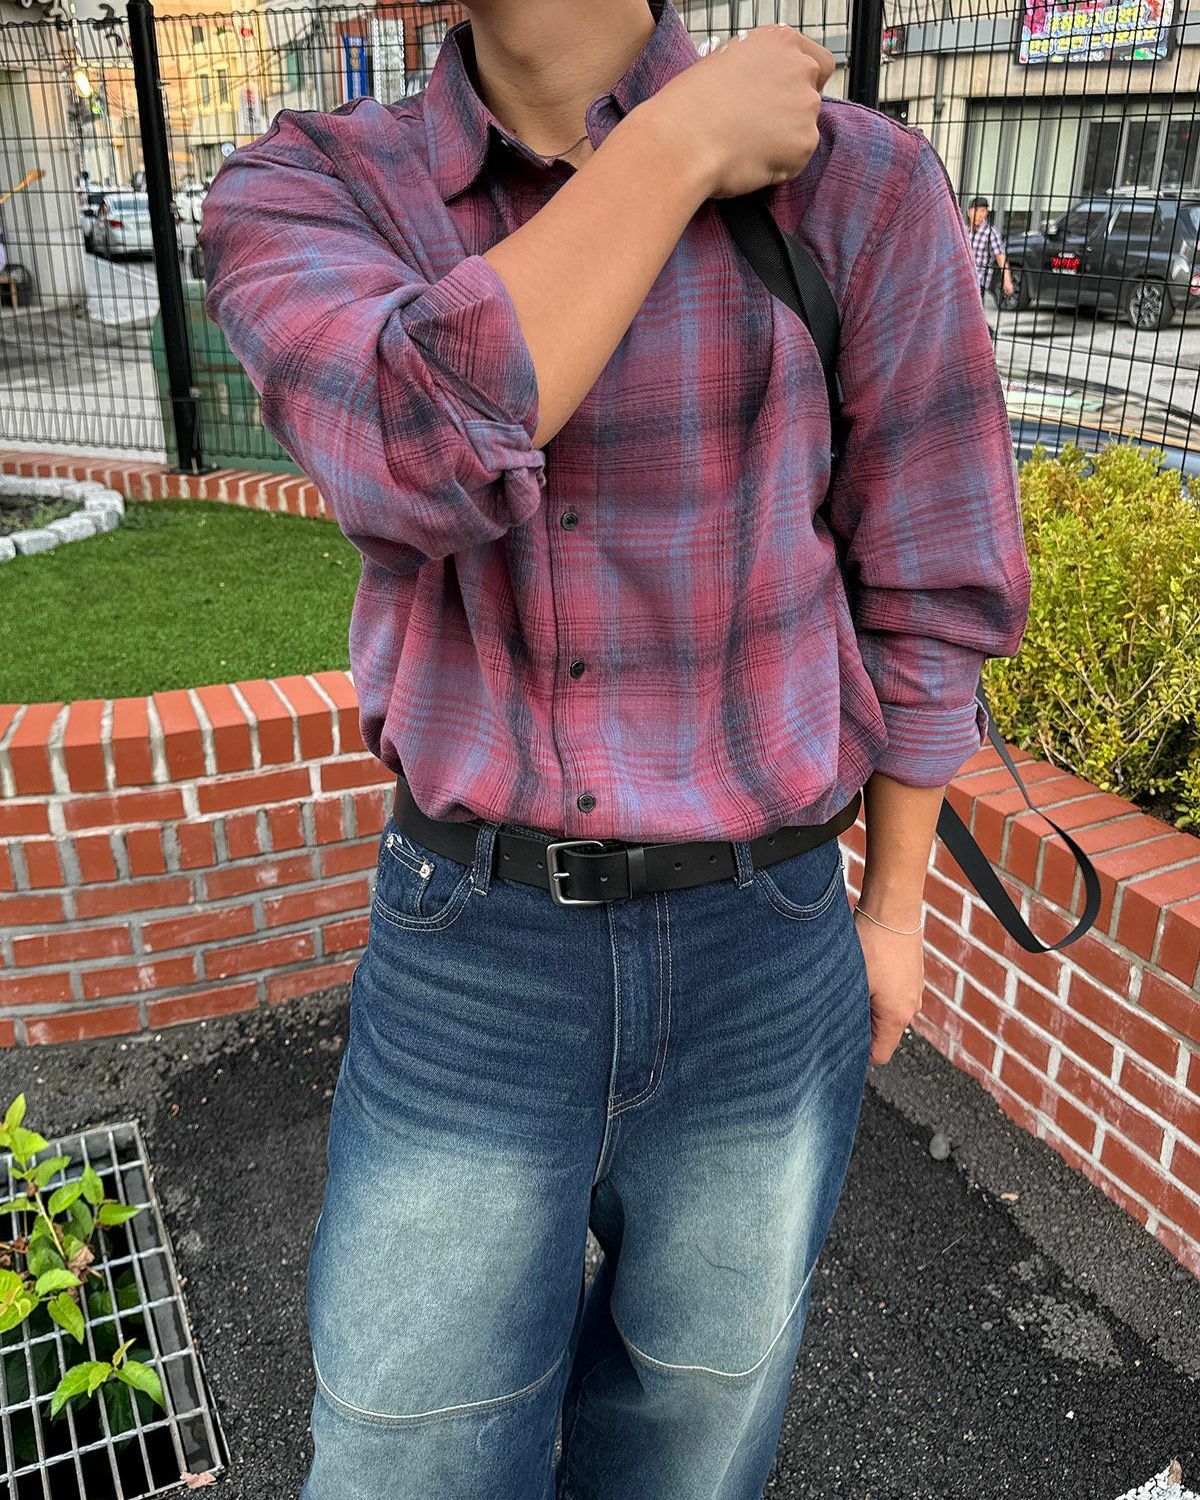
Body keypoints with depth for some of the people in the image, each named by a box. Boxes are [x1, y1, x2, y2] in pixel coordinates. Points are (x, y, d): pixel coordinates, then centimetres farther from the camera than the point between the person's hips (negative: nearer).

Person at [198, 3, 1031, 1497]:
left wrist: (893, 906, 7)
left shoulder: (859, 186, -7)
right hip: (470, 957, 1)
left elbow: (928, 585, 1)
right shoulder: (299, 198, -4)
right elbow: (423, 452, -26)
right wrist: (680, 140, -18)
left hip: (765, 956, 1)